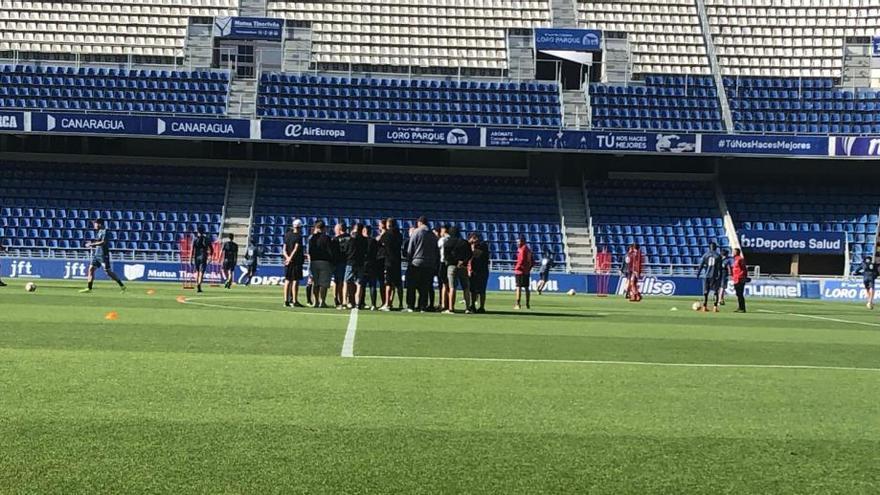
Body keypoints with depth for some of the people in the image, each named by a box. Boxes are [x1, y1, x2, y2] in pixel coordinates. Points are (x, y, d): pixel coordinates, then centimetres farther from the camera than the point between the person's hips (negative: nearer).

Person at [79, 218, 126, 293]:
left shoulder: (104, 231, -13)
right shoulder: (99, 232, 14)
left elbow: (103, 242, -25)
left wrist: (92, 244, -21)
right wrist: (91, 244, 5)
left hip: (103, 255, -9)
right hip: (96, 254, 9)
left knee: (108, 272, -5)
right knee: (91, 269, 2)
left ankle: (122, 285, 3)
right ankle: (89, 288, 3)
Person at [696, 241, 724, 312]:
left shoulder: (705, 255, 3)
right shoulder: (718, 256, 1)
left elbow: (701, 265, -1)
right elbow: (720, 268, -2)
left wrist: (698, 273, 3)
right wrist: (720, 277, 0)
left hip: (706, 275, 1)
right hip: (714, 276, -1)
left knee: (705, 291, 8)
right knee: (715, 292, 2)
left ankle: (704, 306, 7)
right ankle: (715, 307, -7)